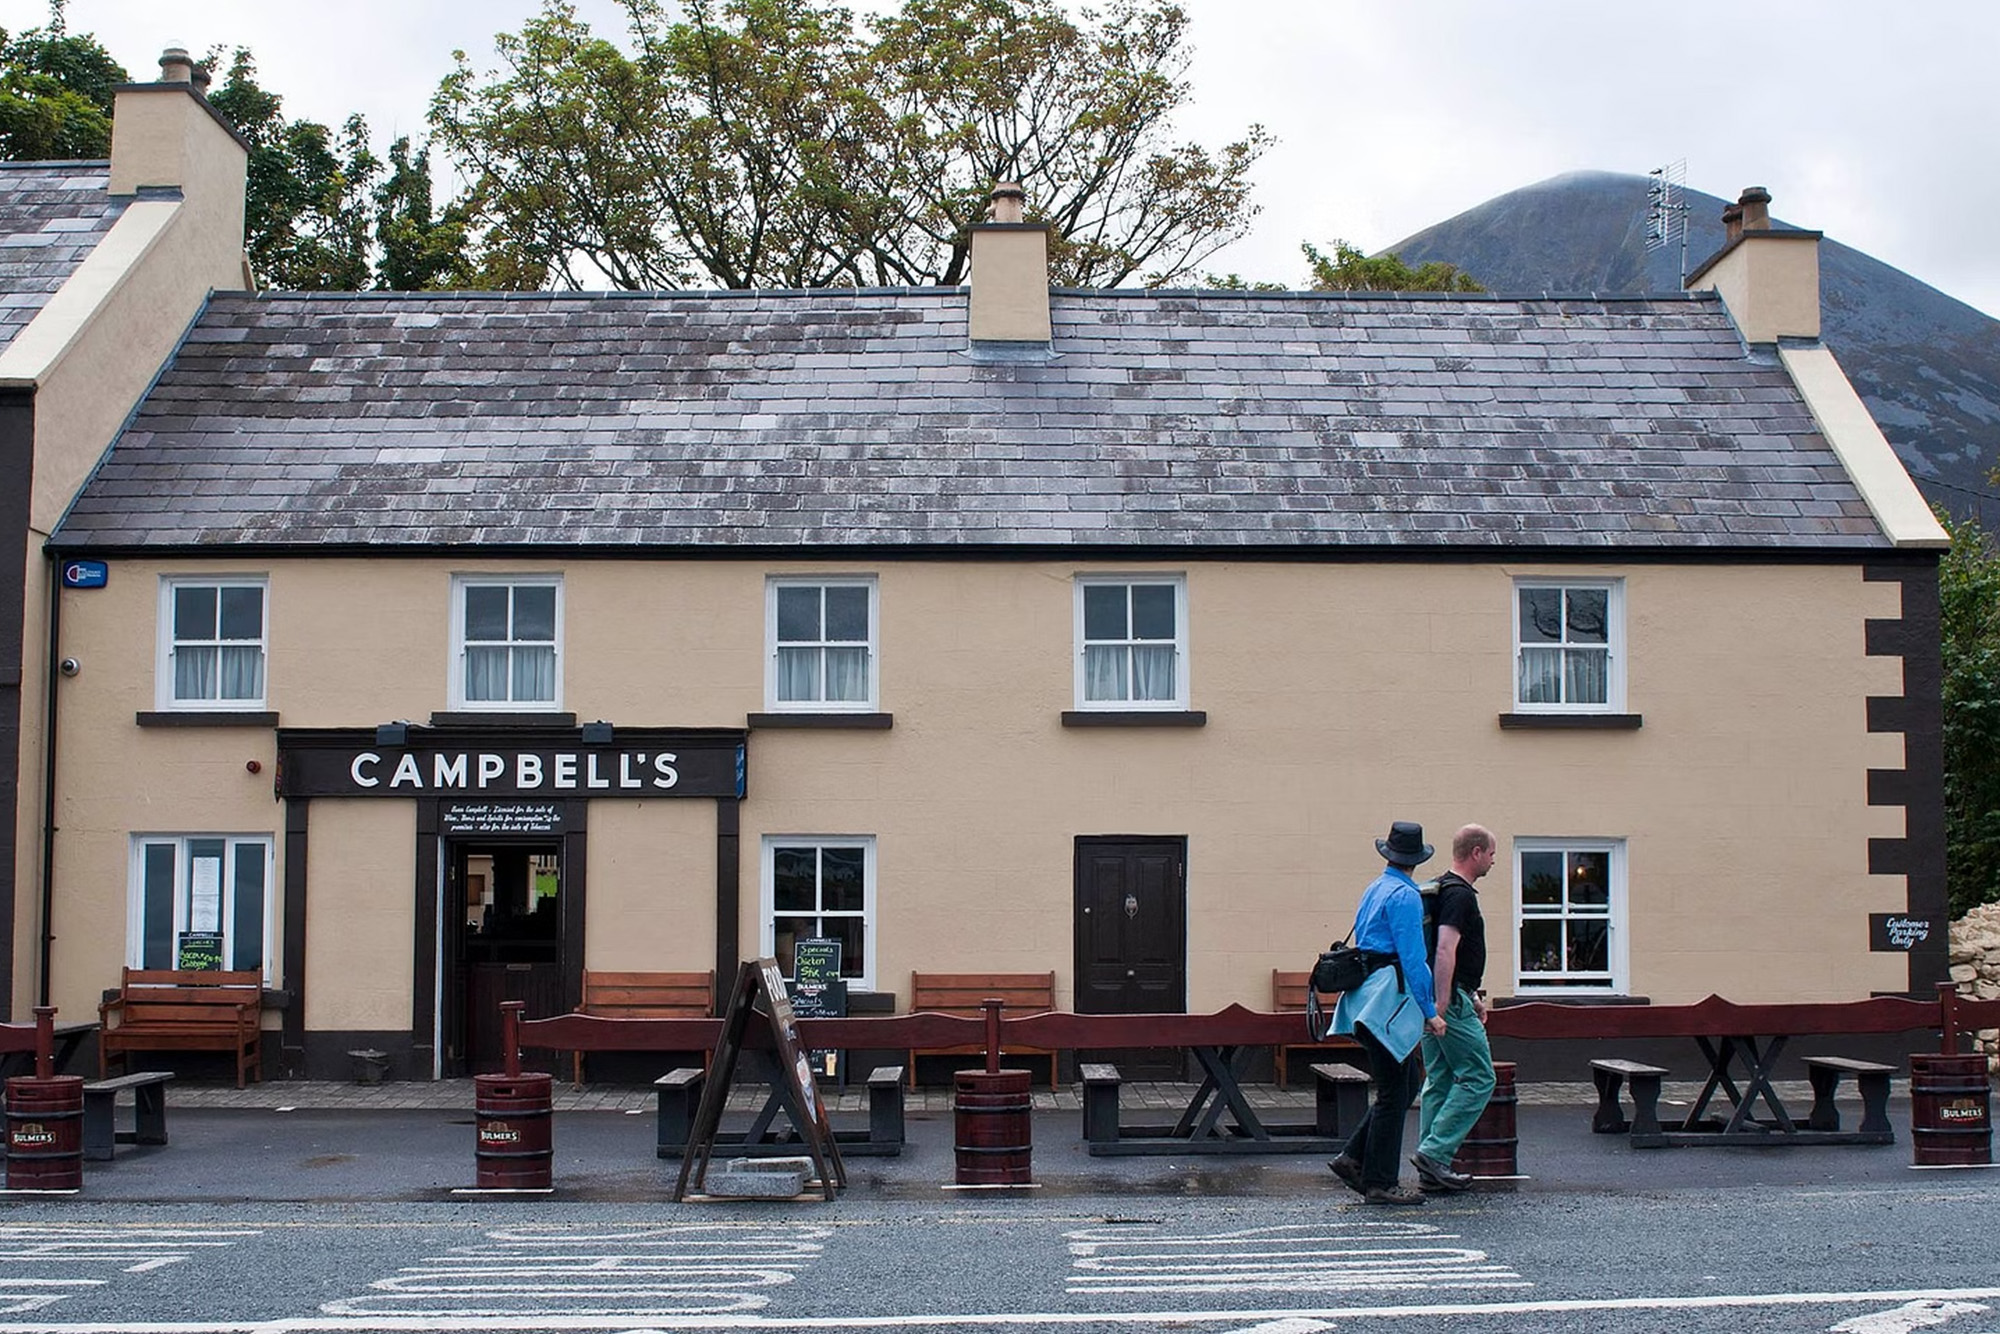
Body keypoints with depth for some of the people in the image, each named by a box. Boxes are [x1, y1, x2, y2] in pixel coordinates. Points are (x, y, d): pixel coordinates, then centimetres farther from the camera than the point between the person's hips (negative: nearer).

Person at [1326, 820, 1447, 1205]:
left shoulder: (1374, 889, 17)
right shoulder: (1404, 895, -12)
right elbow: (1413, 959, -18)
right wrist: (1429, 1011, -15)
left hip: (1368, 994, 10)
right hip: (1388, 999, -10)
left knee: (1408, 1079, 14)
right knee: (1393, 1092, -3)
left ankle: (1353, 1158, 13)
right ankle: (1380, 1183, 2)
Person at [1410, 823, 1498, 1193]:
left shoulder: (1442, 889, 17)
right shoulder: (1460, 894, -15)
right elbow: (1445, 951, -24)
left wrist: (1472, 996, 28)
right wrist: (1441, 1006, -28)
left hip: (1441, 999, 10)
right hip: (1452, 1000, -10)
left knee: (1440, 1082, 10)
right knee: (1478, 1078, -5)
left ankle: (1432, 1169, 11)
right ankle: (1434, 1152, -9)